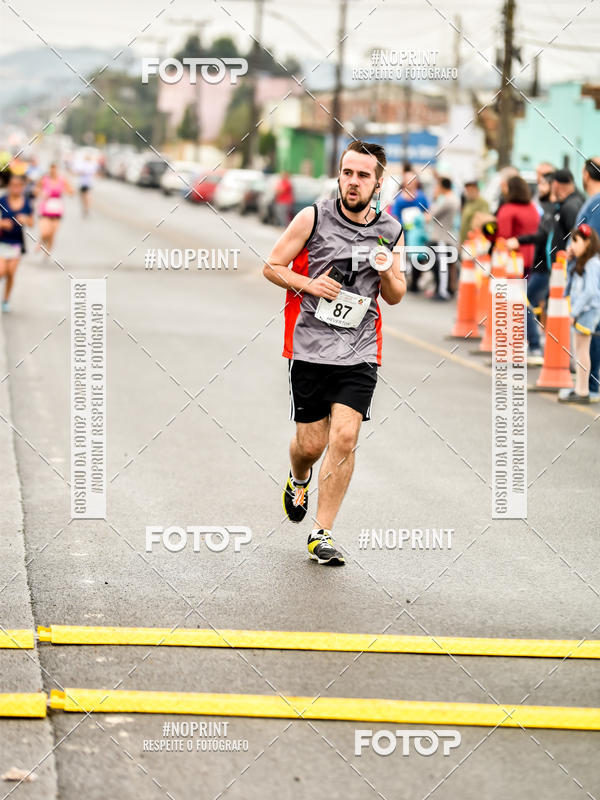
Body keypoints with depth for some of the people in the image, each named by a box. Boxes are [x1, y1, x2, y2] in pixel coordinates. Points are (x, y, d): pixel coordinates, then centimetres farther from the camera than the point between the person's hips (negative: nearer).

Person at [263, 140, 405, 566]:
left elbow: (395, 297, 14)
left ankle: (321, 533, -1)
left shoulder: (390, 231, 5)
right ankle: (299, 480, 42)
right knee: (311, 443, 4)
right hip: (310, 347, -1)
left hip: (359, 352, 1)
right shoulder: (313, 218, -4)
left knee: (344, 438, -12)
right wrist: (309, 284, -14)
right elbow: (272, 266, 3)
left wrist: (387, 273, -8)